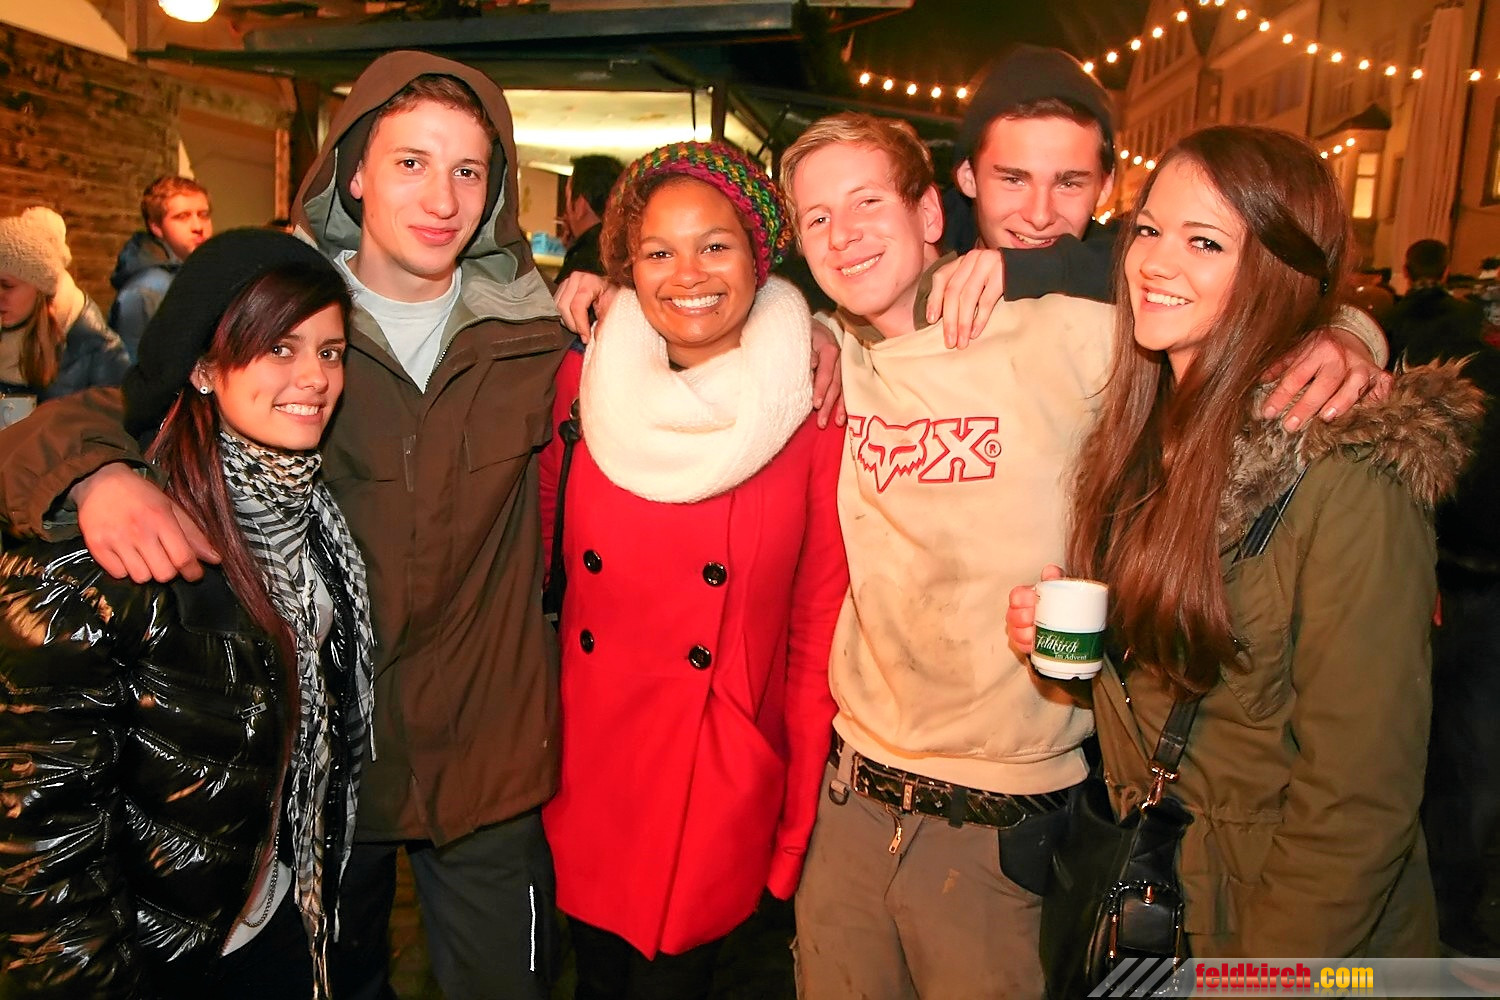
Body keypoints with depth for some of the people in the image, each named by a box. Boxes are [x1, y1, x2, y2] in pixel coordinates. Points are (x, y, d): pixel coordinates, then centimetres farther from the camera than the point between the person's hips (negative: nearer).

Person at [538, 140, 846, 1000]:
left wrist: (798, 829, -4)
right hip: (583, 773, 3)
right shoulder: (585, 380, -4)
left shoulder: (811, 408, -11)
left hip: (722, 790, -2)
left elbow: (819, 629, -6)